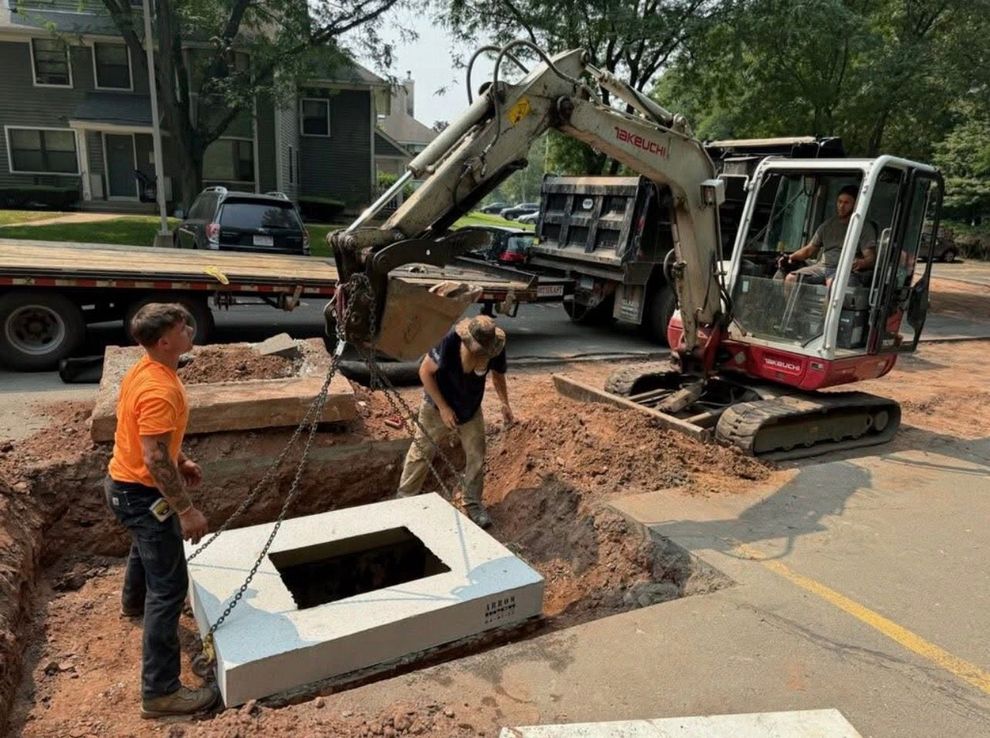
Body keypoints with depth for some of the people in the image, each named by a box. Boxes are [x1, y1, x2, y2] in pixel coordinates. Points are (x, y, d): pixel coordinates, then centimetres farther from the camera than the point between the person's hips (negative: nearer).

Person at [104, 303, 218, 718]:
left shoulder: (147, 369, 2)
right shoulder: (159, 390, -30)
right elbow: (156, 459, -31)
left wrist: (182, 461, 19)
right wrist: (186, 510, -27)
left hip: (126, 483, 11)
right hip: (141, 492, -11)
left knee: (146, 545, 37)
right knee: (170, 586, -8)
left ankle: (134, 603, 66)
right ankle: (160, 691, -2)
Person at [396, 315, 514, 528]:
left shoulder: (496, 347, -21)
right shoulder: (449, 341, -33)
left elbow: (497, 375, 1)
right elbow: (425, 371, -22)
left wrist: (504, 403, -12)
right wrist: (443, 408, -22)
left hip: (471, 410, 3)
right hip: (438, 406, -3)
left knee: (476, 456, 5)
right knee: (421, 452, 6)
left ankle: (473, 504, 24)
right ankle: (404, 499, 23)